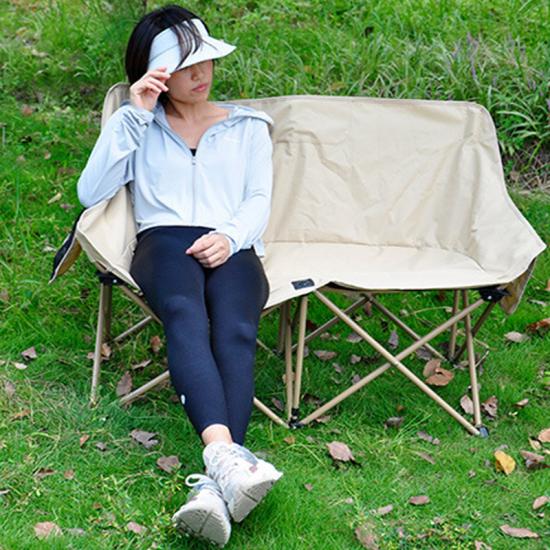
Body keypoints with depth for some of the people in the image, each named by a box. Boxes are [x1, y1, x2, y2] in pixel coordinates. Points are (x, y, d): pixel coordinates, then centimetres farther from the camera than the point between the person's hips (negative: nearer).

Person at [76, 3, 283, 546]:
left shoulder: (247, 125, 25)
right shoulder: (135, 124, 22)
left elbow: (259, 201, 13)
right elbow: (90, 192, 6)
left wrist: (230, 236, -10)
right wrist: (135, 115, 0)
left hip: (232, 248, 1)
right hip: (163, 241, -1)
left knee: (234, 332, -34)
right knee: (186, 317, -38)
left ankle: (213, 483, -52)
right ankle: (227, 454, -57)